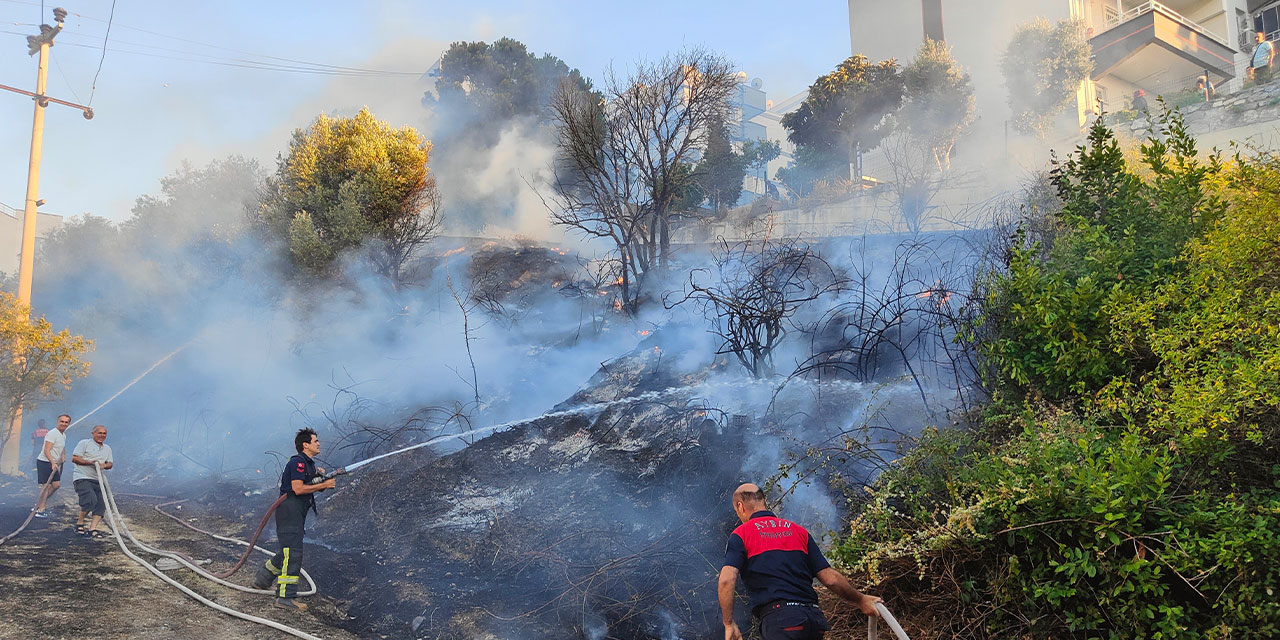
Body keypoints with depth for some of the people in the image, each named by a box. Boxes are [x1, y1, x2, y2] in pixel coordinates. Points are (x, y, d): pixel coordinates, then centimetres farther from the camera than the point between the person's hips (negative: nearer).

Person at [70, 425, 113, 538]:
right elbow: (74, 458, -6)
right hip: (82, 478, -7)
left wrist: (104, 465, -7)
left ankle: (92, 529, -6)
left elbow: (110, 463, 16)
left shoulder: (107, 448, 20)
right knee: (91, 500, -23)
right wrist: (91, 462, -15)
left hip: (97, 480, 7)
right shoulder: (84, 443, 1)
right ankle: (79, 523, -2)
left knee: (101, 504, -7)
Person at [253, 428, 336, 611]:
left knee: (288, 553, 19)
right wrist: (324, 485, -17)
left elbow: (310, 486, 24)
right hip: (289, 511, -10)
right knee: (293, 554, -13)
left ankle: (262, 578, 34)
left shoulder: (309, 463, 19)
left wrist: (319, 475, 5)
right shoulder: (298, 462, -12)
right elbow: (298, 488, -21)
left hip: (297, 513, 10)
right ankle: (285, 597, -14)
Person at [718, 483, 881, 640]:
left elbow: (726, 580, -9)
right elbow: (830, 578, 14)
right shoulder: (798, 530, 20)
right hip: (815, 618, 5)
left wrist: (729, 624, -2)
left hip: (779, 620, -5)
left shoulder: (740, 534, 7)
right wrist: (861, 600, 28)